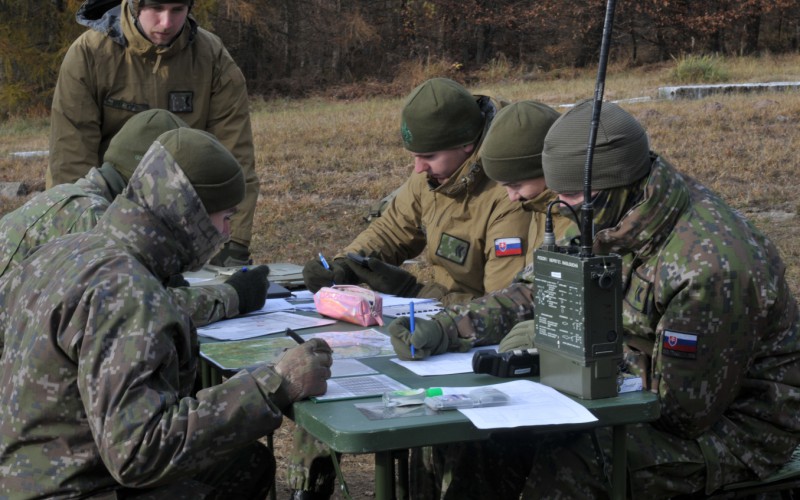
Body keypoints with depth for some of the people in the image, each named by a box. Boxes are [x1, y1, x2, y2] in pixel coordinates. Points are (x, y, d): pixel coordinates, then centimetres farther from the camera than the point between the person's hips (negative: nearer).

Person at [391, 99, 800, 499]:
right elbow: (535, 297, 7)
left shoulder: (708, 268, -30)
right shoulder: (610, 222, -3)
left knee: (570, 462, -30)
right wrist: (446, 325, -8)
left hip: (734, 424, -8)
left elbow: (686, 412, -26)